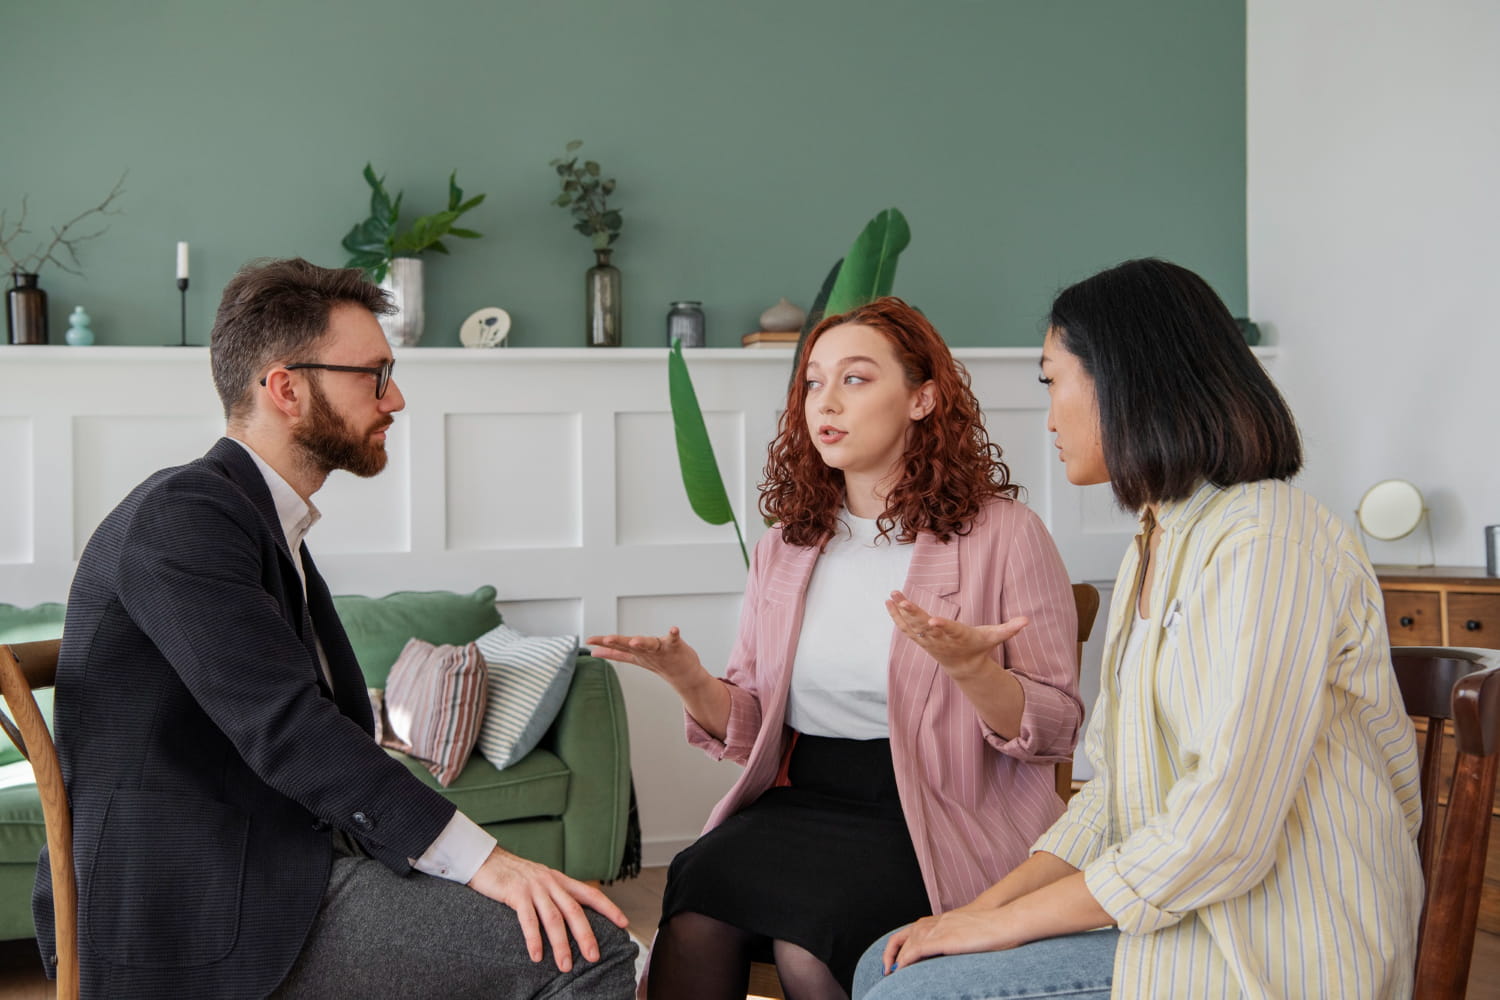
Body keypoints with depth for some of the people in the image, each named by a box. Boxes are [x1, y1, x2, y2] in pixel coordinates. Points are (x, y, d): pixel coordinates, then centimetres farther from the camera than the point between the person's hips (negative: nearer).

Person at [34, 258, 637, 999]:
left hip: (261, 872, 10)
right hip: (209, 907, -10)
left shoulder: (259, 521, 17)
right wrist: (480, 859, -26)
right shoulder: (184, 514, -13)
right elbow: (282, 725, -24)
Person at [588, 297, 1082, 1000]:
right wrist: (689, 680, -7)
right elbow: (751, 727, 14)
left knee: (807, 941, -29)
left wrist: (968, 667, -24)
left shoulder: (1002, 534, -2)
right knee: (693, 912, -26)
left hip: (934, 815, -3)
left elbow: (1056, 731, -4)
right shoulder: (785, 545, 13)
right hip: (800, 802, 4)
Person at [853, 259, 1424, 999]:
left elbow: (1222, 831, -25)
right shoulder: (1155, 549, 15)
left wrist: (1007, 921, -16)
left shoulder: (1266, 543, -18)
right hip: (1168, 911, 9)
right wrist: (983, 905, -1)